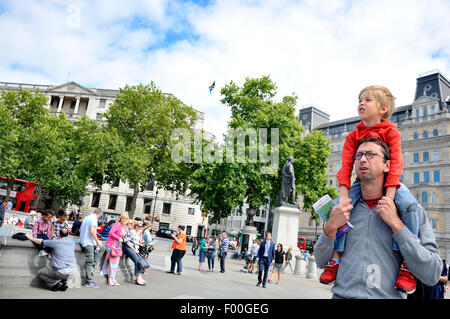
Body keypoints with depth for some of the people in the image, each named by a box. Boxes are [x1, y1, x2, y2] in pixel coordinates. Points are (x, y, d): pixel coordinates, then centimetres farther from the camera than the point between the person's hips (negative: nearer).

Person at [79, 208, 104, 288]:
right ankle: (89, 281, -2)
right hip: (88, 243, -9)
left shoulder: (86, 217, 15)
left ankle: (93, 265, 6)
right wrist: (98, 241, -15)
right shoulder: (94, 219, -13)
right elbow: (92, 231, -24)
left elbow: (80, 230, 22)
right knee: (89, 262, -5)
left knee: (102, 248, 15)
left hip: (83, 241, 9)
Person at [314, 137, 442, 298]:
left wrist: (396, 223, -14)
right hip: (342, 294, 2)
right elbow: (321, 262, 4)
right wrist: (330, 228, -12)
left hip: (389, 294, -1)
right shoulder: (341, 208, 3)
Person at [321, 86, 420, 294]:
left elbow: (396, 164, -17)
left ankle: (407, 264, -23)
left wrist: (389, 196, -30)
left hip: (388, 181, -2)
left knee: (408, 204, -31)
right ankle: (335, 259, -15)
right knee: (339, 206, -22)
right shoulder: (353, 136, 1)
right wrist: (344, 196, -22)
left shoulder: (391, 132, -7)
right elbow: (346, 166, -8)